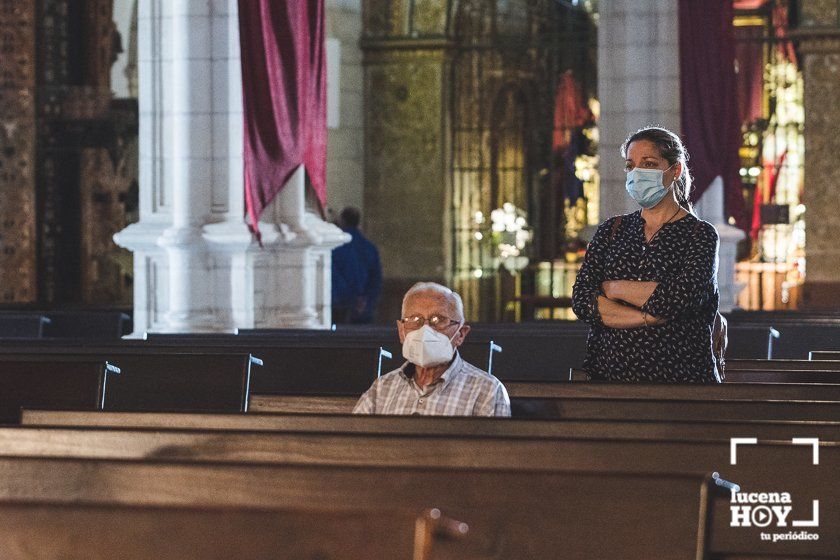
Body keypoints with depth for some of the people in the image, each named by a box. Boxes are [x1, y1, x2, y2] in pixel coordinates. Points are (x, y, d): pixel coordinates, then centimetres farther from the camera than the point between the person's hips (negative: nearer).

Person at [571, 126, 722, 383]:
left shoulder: (700, 234, 4)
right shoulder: (613, 229, 14)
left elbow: (681, 298, -13)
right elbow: (581, 299, 1)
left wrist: (613, 289, -2)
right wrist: (649, 317, -11)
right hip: (609, 373, 5)